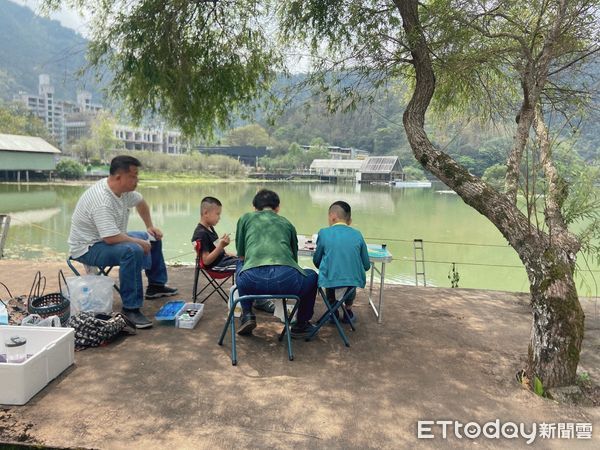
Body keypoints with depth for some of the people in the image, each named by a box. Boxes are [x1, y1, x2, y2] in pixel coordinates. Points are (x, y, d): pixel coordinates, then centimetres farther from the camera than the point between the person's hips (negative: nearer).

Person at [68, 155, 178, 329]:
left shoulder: (123, 189, -4)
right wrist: (138, 241, -23)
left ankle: (156, 285, 26)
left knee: (153, 239, 15)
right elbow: (111, 238, -37)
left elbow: (141, 202, 18)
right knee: (133, 251, -36)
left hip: (109, 238, 10)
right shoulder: (102, 200, -32)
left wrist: (150, 226, 14)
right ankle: (131, 308, -28)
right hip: (88, 248, -10)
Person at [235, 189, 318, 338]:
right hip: (286, 278, 0)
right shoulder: (287, 223, 30)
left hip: (252, 280, 0)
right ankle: (301, 326, 36)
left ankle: (247, 314, 25)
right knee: (312, 276, 34)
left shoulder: (245, 218, 26)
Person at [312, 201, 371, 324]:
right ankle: (348, 311, 40)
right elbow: (366, 266, 7)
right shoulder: (357, 234, 3)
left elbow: (316, 262, 6)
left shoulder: (324, 233, -2)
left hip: (331, 282, -1)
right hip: (354, 281, 2)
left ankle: (333, 311, 38)